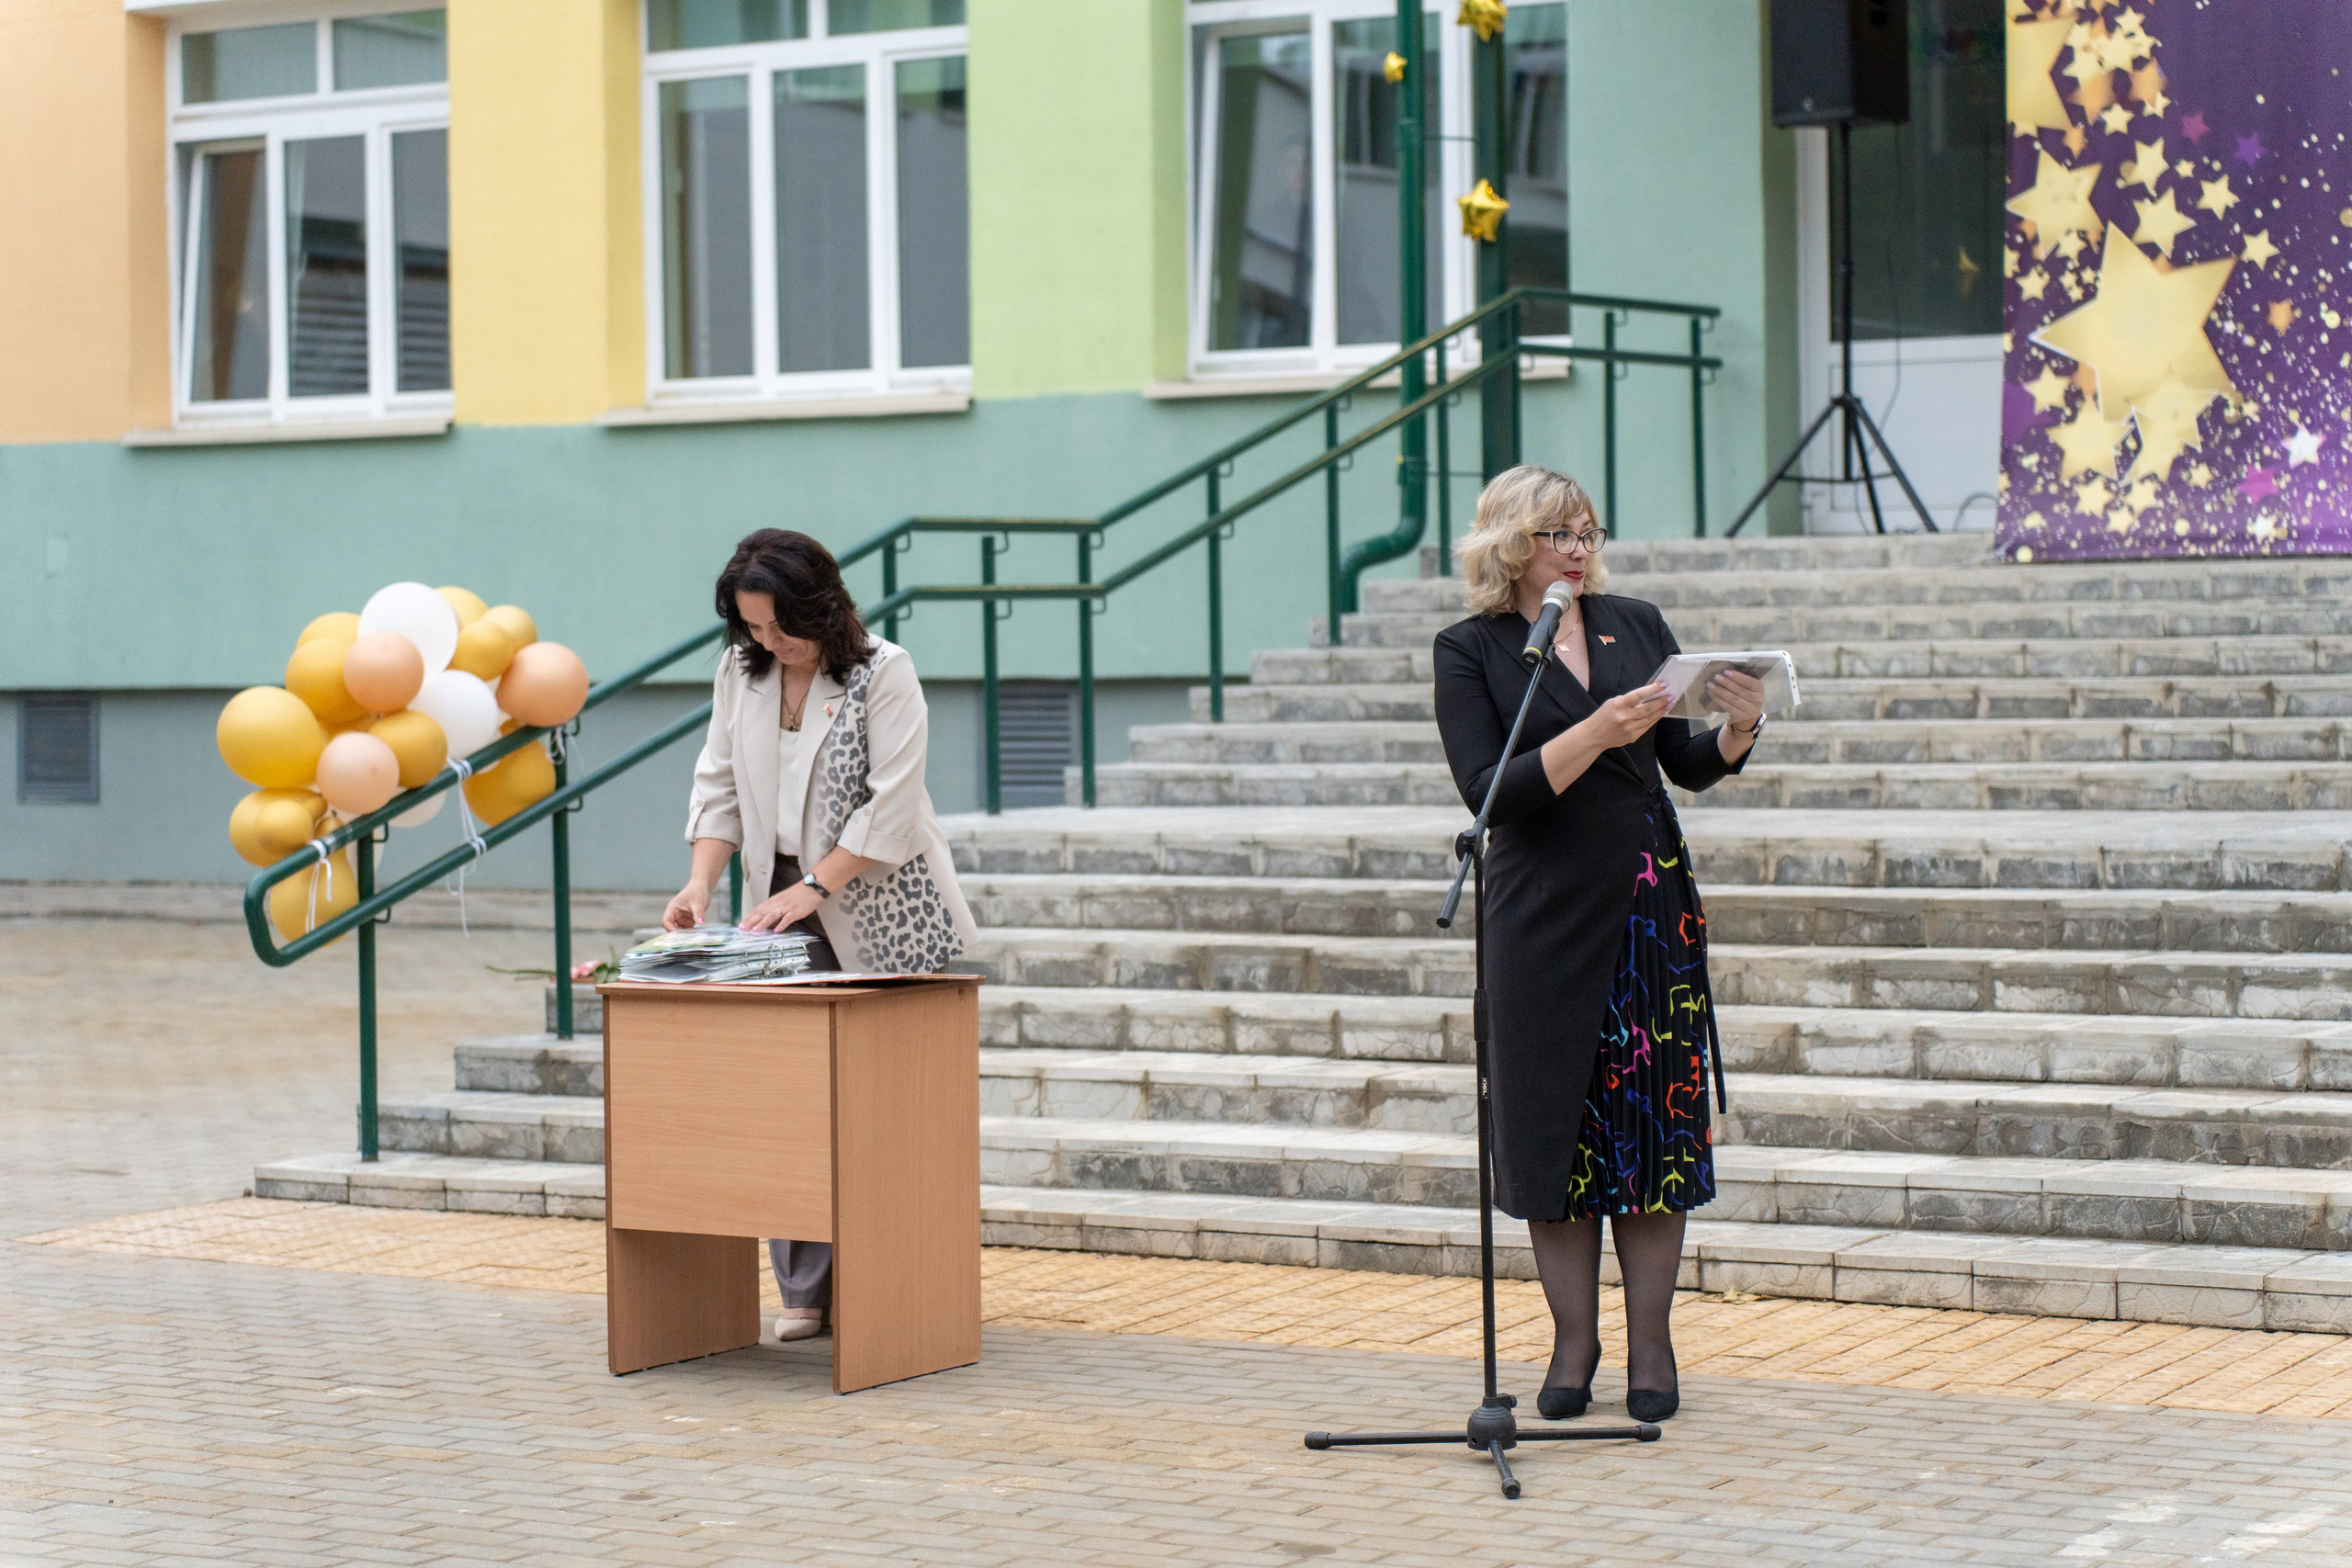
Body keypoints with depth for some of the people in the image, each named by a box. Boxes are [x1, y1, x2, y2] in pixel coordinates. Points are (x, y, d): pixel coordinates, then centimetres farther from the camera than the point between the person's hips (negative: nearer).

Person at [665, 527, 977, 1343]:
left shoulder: (883, 674, -10)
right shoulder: (739, 673, 6)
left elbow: (890, 809, -15)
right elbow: (719, 785, 8)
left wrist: (811, 889, -20)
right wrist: (701, 882, -7)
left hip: (880, 915, -4)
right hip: (785, 914, 4)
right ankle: (806, 1292, 2)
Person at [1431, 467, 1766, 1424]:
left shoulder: (1637, 625, 8)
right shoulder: (1471, 650, -2)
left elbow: (1686, 764, 12)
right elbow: (1487, 792, -13)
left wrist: (1738, 730, -8)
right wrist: (1594, 735, -23)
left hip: (1651, 902, 3)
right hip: (1542, 913, -2)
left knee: (1656, 1117, 2)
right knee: (1553, 1121, 1)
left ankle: (1650, 1343, 9)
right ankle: (1573, 1343, 13)